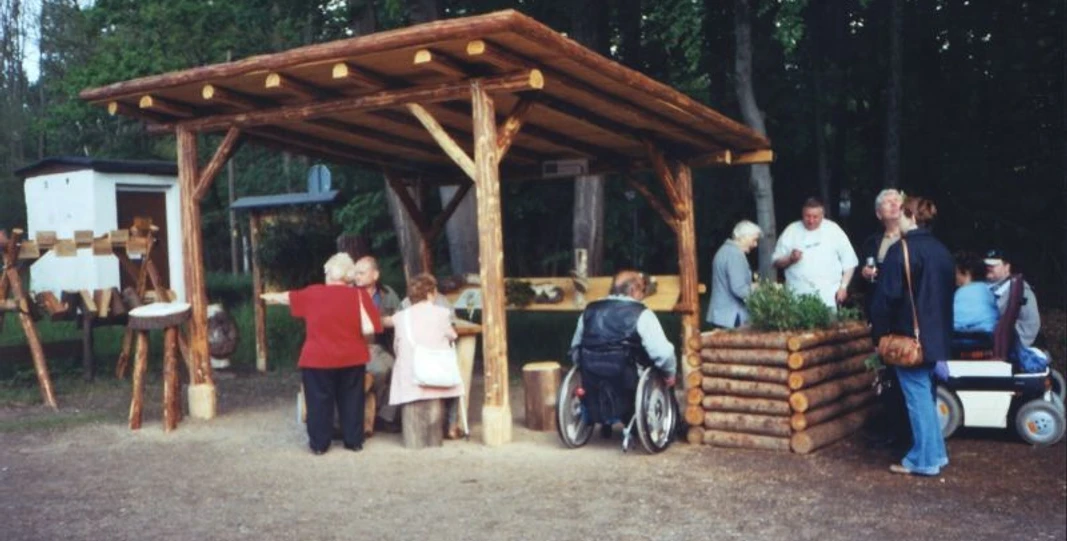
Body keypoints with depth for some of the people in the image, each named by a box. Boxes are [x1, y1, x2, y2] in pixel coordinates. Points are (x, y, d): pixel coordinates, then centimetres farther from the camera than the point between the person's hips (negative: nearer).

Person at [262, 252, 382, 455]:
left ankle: (319, 444, 15)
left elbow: (290, 297, 18)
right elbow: (374, 327, -5)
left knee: (319, 401, 9)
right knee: (351, 400, 12)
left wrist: (271, 297, 38)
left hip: (318, 358, -1)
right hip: (352, 358, 1)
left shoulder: (313, 293, -2)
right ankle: (354, 441, 17)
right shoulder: (359, 295, -5)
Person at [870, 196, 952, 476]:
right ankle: (934, 453, 25)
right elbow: (947, 293, 16)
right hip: (936, 334, 8)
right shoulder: (941, 250, 10)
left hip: (908, 335, -8)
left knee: (917, 395, -2)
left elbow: (887, 296, -16)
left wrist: (879, 331, -7)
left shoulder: (901, 249, -15)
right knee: (926, 393, 18)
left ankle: (923, 459, 3)